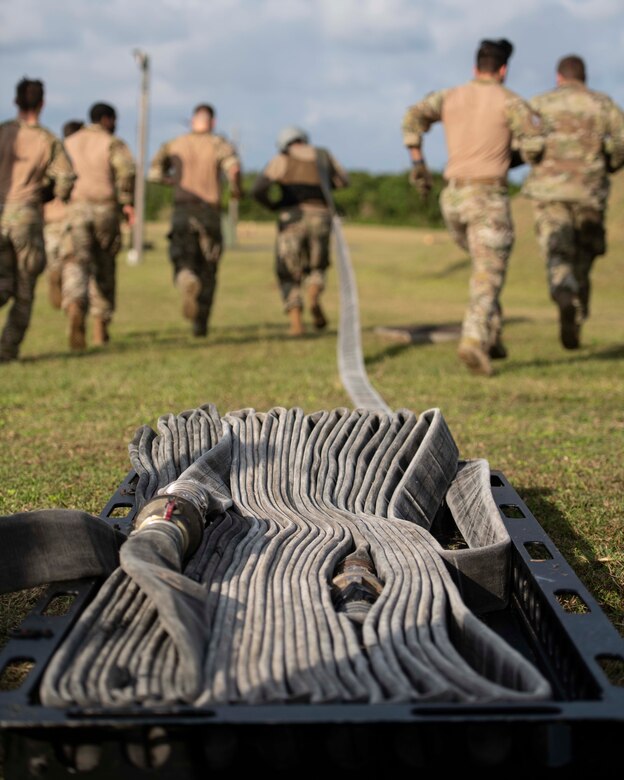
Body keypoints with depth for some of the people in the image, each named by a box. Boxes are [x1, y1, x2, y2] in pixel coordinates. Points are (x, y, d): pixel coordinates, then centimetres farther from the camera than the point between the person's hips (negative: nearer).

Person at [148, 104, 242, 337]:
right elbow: (233, 167, -18)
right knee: (207, 270, 12)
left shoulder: (174, 144, 9)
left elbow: (154, 173, 7)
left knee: (183, 263, 3)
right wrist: (235, 188, 1)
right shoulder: (219, 144, 1)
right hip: (209, 211, -1)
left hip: (182, 210, 1)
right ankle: (200, 324, 12)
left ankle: (186, 280, -36)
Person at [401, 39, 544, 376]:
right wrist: (514, 158, 14)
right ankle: (473, 341, -27)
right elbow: (535, 144, -8)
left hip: (452, 198, 5)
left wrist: (417, 163, 4)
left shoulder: (450, 96, 12)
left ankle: (491, 337, 17)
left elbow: (414, 117, -2)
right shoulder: (510, 101, 0)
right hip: (489, 198, -5)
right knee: (488, 277, -5)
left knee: (486, 265, 25)